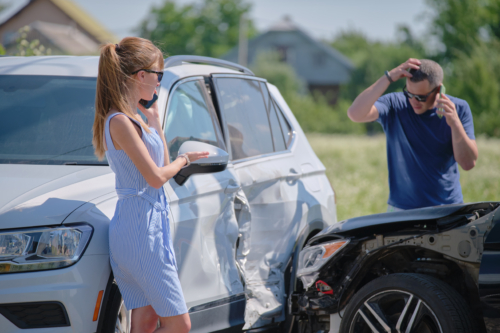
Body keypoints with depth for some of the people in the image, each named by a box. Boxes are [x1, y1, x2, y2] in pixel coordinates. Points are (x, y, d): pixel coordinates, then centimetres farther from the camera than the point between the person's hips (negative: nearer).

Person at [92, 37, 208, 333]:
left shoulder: (134, 118, 12)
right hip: (142, 230, -10)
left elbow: (162, 164, 17)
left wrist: (154, 119, 15)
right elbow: (156, 177, -18)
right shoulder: (121, 122, -17)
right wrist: (184, 160, 1)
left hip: (151, 224, 10)